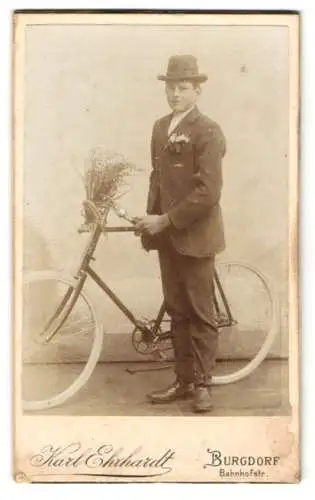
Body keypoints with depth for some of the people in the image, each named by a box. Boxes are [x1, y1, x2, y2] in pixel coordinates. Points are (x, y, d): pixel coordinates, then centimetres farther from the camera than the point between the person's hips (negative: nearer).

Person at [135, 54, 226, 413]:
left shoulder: (208, 131, -11)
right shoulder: (160, 127, 11)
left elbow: (208, 192, -18)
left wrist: (166, 221, -17)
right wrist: (150, 219, 4)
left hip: (194, 235, -6)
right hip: (166, 233, 6)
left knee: (200, 314, 4)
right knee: (176, 312, 11)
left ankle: (202, 384, 15)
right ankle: (183, 381, 21)